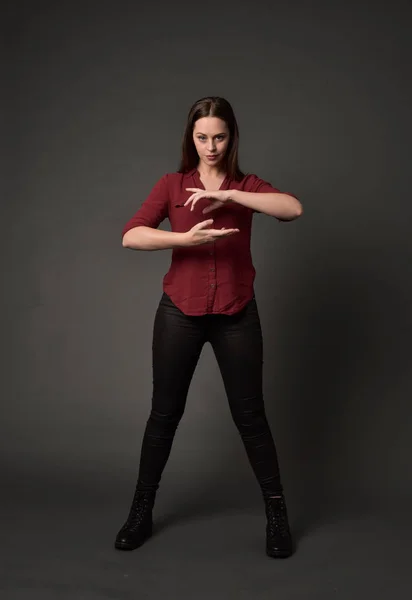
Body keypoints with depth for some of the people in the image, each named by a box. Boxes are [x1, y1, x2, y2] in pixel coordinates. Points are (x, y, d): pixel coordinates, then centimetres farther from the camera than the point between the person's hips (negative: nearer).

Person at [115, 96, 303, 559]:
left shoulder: (247, 185, 4)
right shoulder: (172, 184, 3)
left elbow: (294, 209, -16)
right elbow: (130, 236, -11)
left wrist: (228, 195, -23)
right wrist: (186, 238, -25)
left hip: (237, 316, 0)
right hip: (180, 312, 0)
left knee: (249, 415, 7)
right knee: (164, 413, 9)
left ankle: (277, 513, 23)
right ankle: (141, 511, 26)